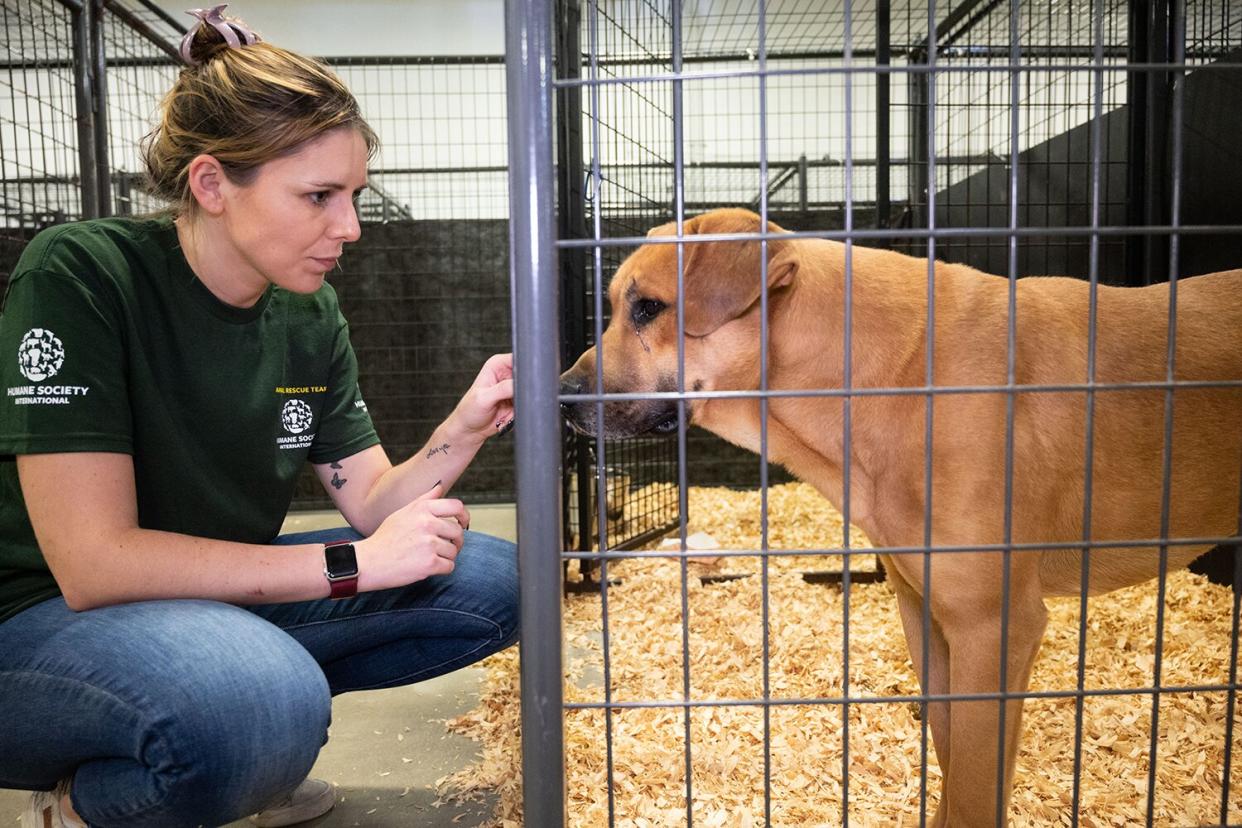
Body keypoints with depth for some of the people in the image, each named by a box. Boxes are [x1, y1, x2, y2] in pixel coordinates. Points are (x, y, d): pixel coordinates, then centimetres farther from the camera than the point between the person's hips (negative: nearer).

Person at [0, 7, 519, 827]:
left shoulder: (309, 314, -2)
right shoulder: (80, 275, -20)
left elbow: (375, 504, -1)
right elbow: (93, 562, -25)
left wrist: (465, 429, -21)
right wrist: (356, 562, -25)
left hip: (219, 599, 6)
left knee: (490, 581, -6)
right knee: (260, 703, -38)